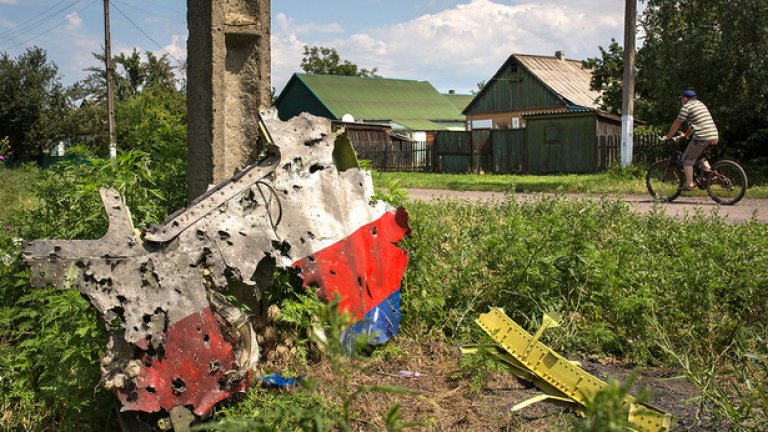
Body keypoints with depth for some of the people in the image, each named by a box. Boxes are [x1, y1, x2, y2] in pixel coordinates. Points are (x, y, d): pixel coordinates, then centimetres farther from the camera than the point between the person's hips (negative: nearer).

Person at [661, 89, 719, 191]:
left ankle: (689, 184, -1)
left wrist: (668, 137, 11)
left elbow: (676, 123, 1)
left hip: (701, 137, -8)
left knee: (687, 159, 3)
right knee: (701, 155, 32)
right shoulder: (701, 104, 23)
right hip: (714, 136, 8)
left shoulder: (686, 107, -1)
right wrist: (686, 134, 40)